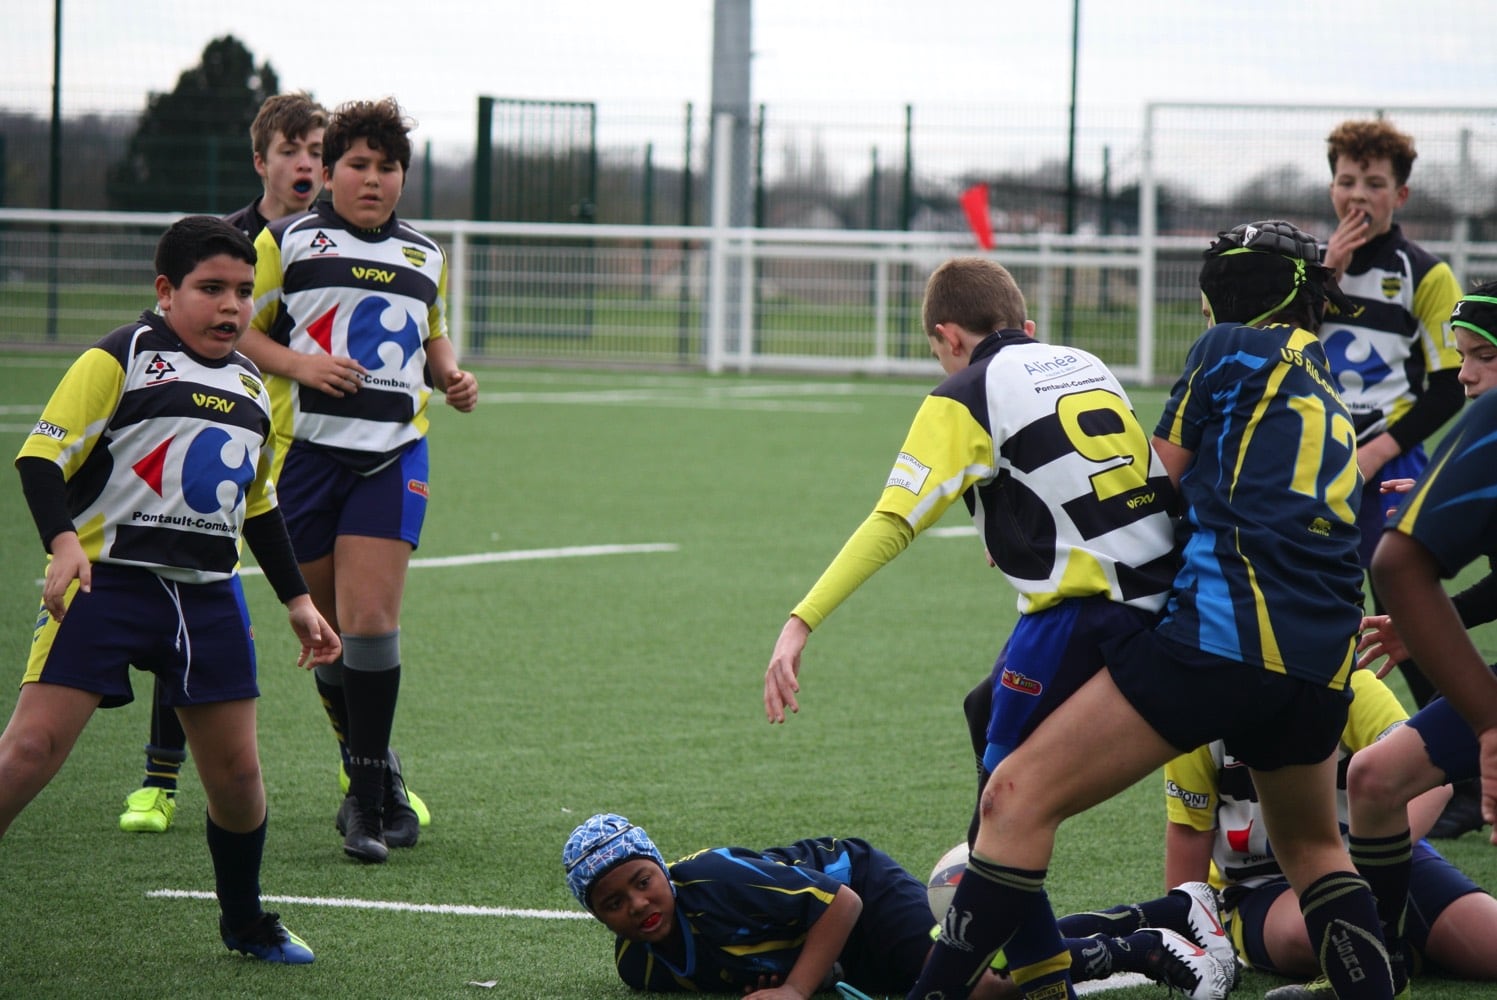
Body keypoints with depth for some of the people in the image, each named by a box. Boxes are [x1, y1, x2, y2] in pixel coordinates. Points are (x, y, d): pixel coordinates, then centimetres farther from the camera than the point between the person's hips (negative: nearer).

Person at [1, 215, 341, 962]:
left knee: (236, 771, 6)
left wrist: (298, 601, 26)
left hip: (208, 599, 6)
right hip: (105, 583, -6)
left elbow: (259, 508, 28)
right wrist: (64, 542, -24)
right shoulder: (120, 360, -4)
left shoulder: (252, 389, 17)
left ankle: (245, 921, 27)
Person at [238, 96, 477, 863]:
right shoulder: (285, 242, 3)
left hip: (392, 454, 1)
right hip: (305, 449, -1)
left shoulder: (424, 258, 16)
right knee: (328, 629, 5)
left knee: (370, 618, -13)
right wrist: (299, 364, -13)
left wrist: (451, 376, 9)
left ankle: (367, 800, -9)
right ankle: (374, 772, 24)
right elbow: (237, 331, 3)